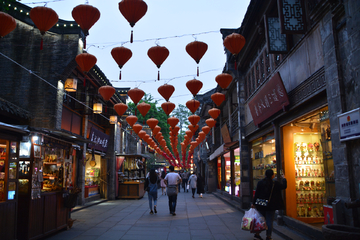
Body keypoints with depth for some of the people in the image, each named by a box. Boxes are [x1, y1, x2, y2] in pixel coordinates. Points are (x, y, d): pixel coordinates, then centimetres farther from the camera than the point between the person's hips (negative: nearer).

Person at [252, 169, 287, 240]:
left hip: (261, 205, 4)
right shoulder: (275, 183, -11)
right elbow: (284, 186, 6)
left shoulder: (260, 182, -3)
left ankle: (257, 234, 20)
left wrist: (253, 203, 4)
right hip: (271, 205, -3)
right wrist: (283, 179, 23)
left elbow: (256, 194, -1)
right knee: (269, 220, 5)